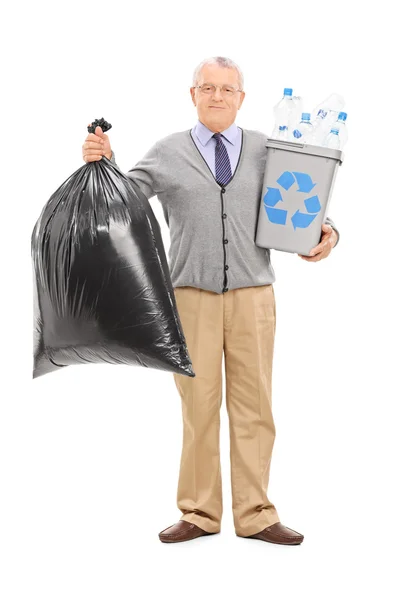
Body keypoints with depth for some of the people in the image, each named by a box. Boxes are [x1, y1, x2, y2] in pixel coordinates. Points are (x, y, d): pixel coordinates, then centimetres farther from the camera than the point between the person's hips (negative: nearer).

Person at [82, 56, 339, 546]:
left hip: (252, 294, 1)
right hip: (191, 294, -1)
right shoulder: (168, 152, 7)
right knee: (198, 404, 3)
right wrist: (103, 161, -16)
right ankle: (199, 513, 14)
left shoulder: (267, 150, 9)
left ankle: (254, 515, 12)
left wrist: (326, 232, -8)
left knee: (253, 405, 4)